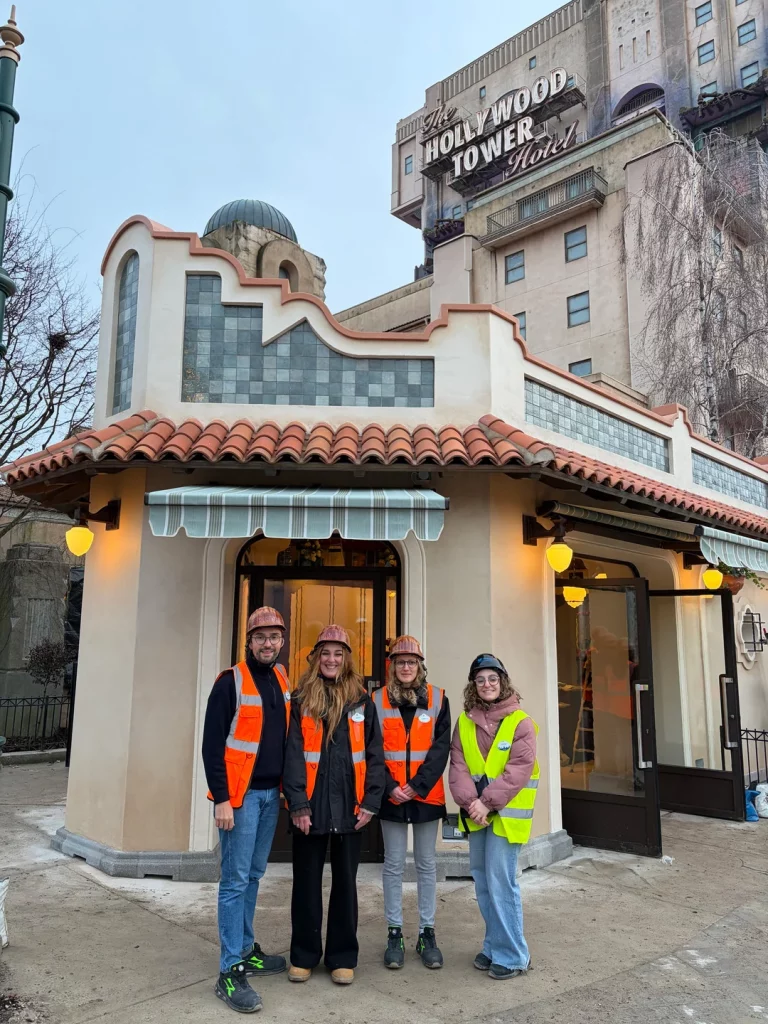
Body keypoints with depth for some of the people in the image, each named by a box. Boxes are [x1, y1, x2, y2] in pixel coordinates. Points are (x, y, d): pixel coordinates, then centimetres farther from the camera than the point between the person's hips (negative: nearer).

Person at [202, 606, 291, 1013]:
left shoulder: (282, 681, 9)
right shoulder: (231, 681, -11)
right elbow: (212, 744, -13)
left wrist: (287, 789, 12)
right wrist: (221, 799, -16)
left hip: (271, 793, 6)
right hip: (241, 794, -6)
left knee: (253, 876, 16)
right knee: (235, 880, -3)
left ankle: (246, 949, 29)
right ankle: (230, 971, 5)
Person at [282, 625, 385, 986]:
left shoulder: (362, 702, 4)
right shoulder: (302, 701, 1)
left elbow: (374, 754, 3)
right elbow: (293, 754, -5)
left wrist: (370, 802, -5)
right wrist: (298, 803, -13)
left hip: (350, 807, 1)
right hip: (311, 806, -1)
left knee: (345, 882, 11)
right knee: (307, 882, 10)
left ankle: (343, 957, 25)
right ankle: (303, 956, 26)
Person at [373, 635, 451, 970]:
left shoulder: (437, 698, 1)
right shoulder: (378, 700, 0)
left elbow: (441, 747, -3)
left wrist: (417, 785, -12)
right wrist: (389, 787, -11)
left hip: (426, 794, 1)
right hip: (391, 795, 0)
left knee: (426, 864, 8)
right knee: (394, 864, 7)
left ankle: (427, 933, 20)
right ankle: (394, 934, 17)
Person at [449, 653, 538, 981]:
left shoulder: (521, 722, -8)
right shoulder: (464, 722, 5)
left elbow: (518, 770, -14)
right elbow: (458, 765, 0)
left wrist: (487, 803, -18)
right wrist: (471, 802, -15)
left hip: (506, 812, -5)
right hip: (477, 812, 5)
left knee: (500, 880, -5)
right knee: (482, 879, 13)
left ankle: (512, 955, 11)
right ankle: (493, 945, 29)